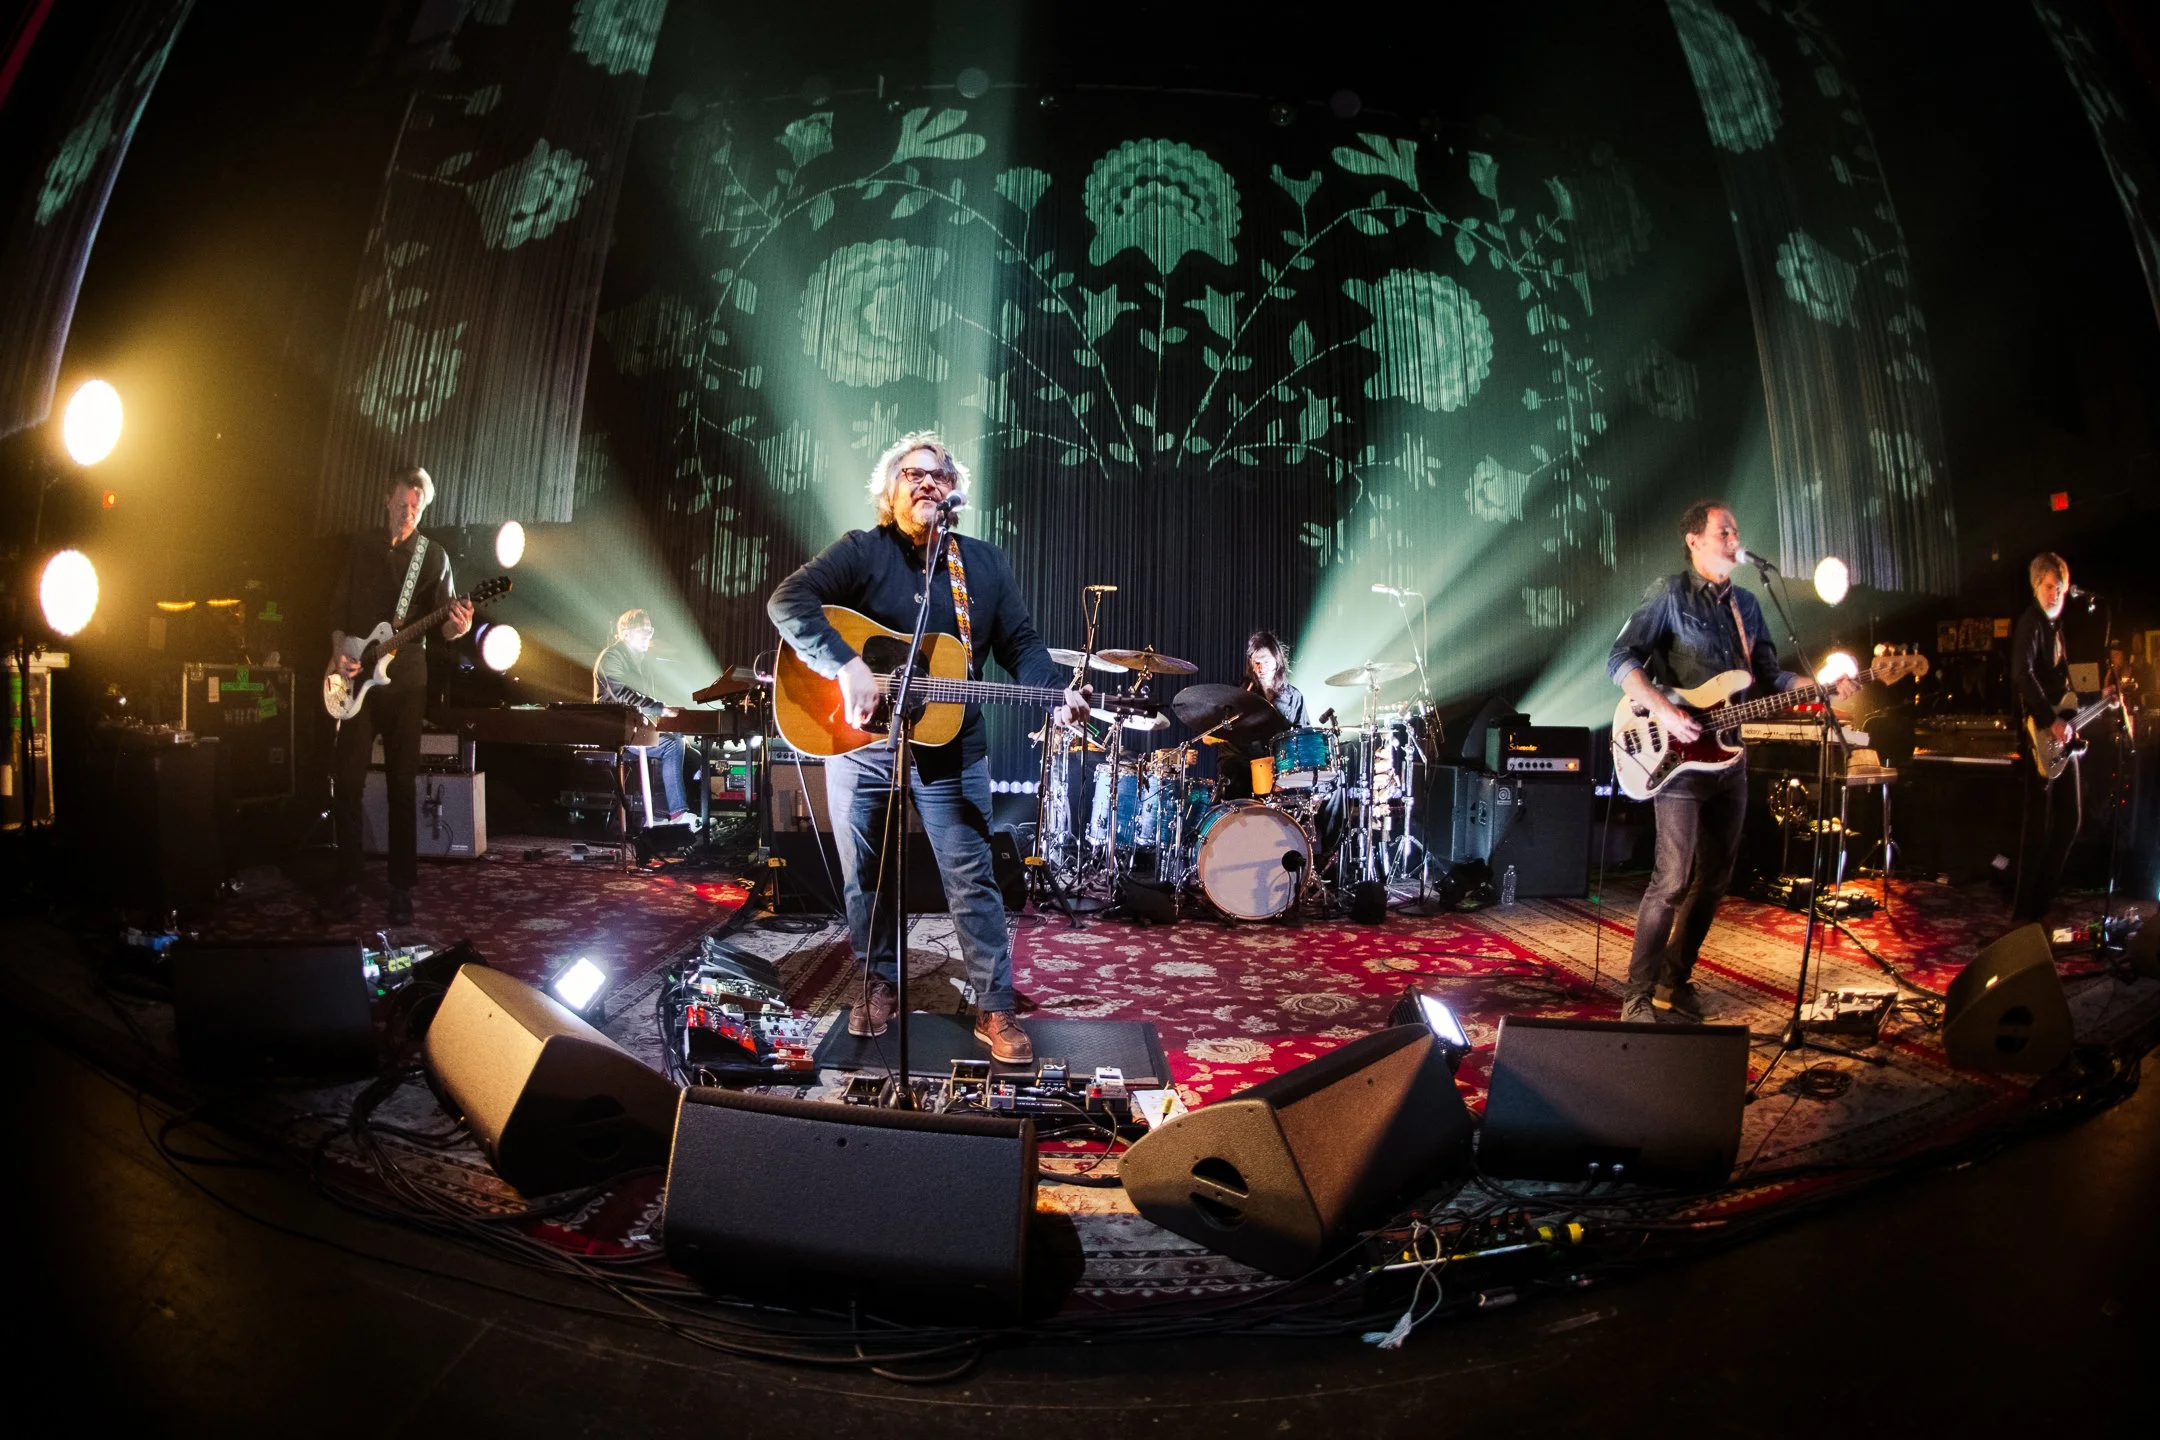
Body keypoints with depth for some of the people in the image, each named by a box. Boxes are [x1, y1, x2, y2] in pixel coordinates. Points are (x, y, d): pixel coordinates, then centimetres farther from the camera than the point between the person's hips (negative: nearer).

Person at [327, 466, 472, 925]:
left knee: (403, 785, 0)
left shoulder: (434, 556, 3)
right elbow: (339, 605, 12)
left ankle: (401, 889, 5)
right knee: (349, 780, 1)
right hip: (356, 679, 2)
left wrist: (457, 626, -27)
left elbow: (443, 626, -4)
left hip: (405, 682, -2)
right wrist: (339, 651, -4)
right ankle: (347, 883, 11)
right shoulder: (360, 547, 9)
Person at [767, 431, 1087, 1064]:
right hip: (860, 742, -1)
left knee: (973, 880, 0)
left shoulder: (986, 563, 7)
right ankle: (879, 988, 31)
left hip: (950, 749, 1)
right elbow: (788, 600, -17)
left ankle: (996, 1009, 8)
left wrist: (1058, 693, -12)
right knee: (864, 877, 12)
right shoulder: (860, 551, -4)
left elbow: (1021, 644, 7)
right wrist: (847, 666, -29)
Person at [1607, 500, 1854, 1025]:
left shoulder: (1747, 605, 16)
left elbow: (1770, 675, 17)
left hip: (1729, 757, 7)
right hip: (1679, 755, -7)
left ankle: (1675, 982, 23)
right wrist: (1665, 711, -23)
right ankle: (1637, 998, -3)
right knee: (1673, 880, -11)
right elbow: (1621, 659, -13)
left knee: (1713, 878, 11)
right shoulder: (1669, 594, -5)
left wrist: (1825, 686, 0)